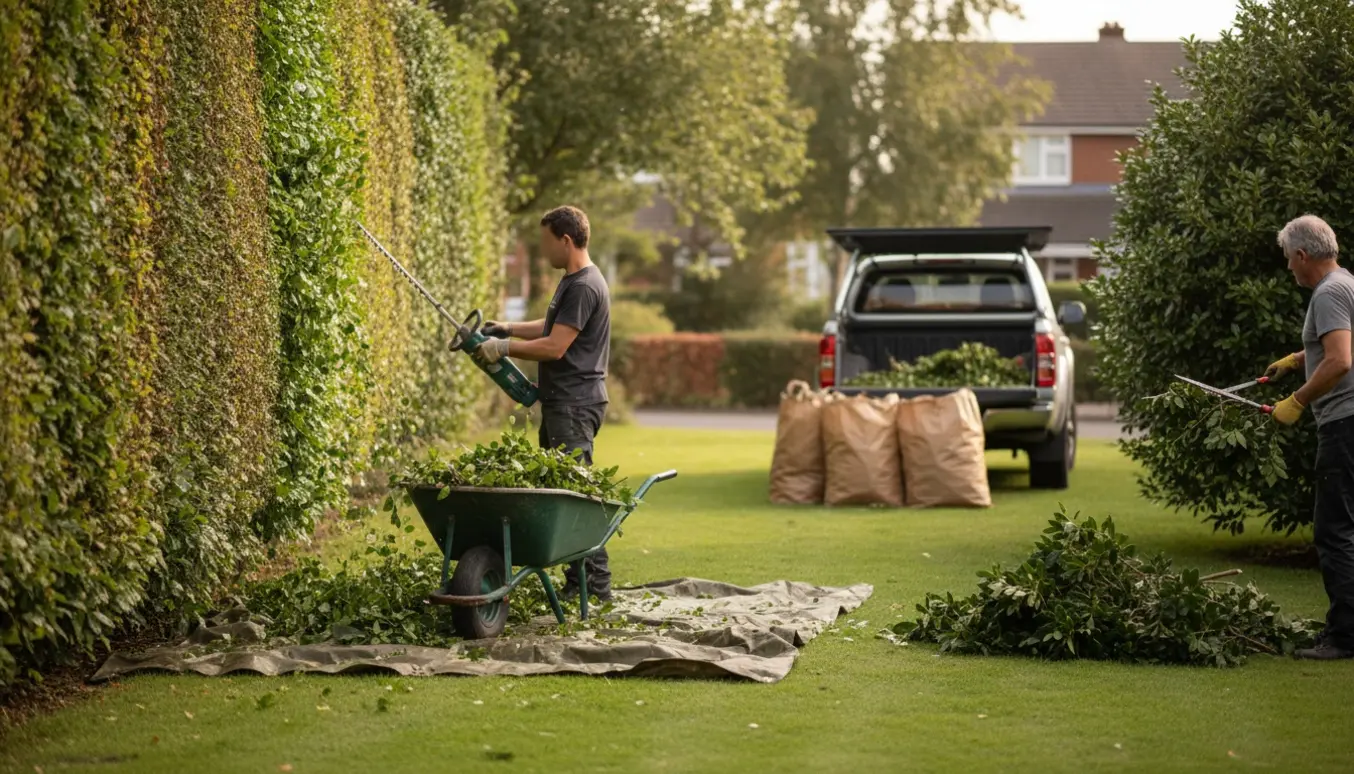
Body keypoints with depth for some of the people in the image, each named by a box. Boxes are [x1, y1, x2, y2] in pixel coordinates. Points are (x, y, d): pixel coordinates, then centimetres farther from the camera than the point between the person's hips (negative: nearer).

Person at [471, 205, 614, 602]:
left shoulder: (584, 287, -16)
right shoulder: (572, 281, 18)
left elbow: (555, 346, -20)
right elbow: (550, 327, 31)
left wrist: (504, 348, -12)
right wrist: (507, 328, 21)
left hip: (574, 405, -11)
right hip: (560, 402, 11)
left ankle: (596, 584, -10)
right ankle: (577, 581, 14)